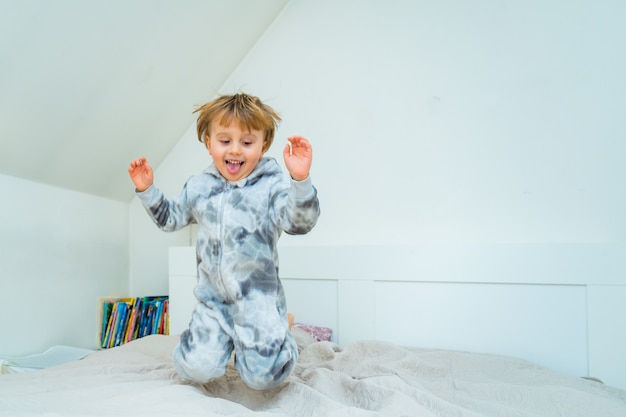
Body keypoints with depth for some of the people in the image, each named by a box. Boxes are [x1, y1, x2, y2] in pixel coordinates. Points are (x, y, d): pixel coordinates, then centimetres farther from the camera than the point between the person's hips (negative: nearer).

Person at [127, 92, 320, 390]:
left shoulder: (272, 186, -12)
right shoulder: (199, 186, 5)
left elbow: (299, 223, -27)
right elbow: (170, 219, 19)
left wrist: (300, 180, -42)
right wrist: (146, 190, 5)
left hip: (257, 298, -4)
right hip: (212, 299, 4)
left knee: (261, 376, -6)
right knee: (197, 370, -4)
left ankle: (280, 327, 26)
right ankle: (225, 336, 29)